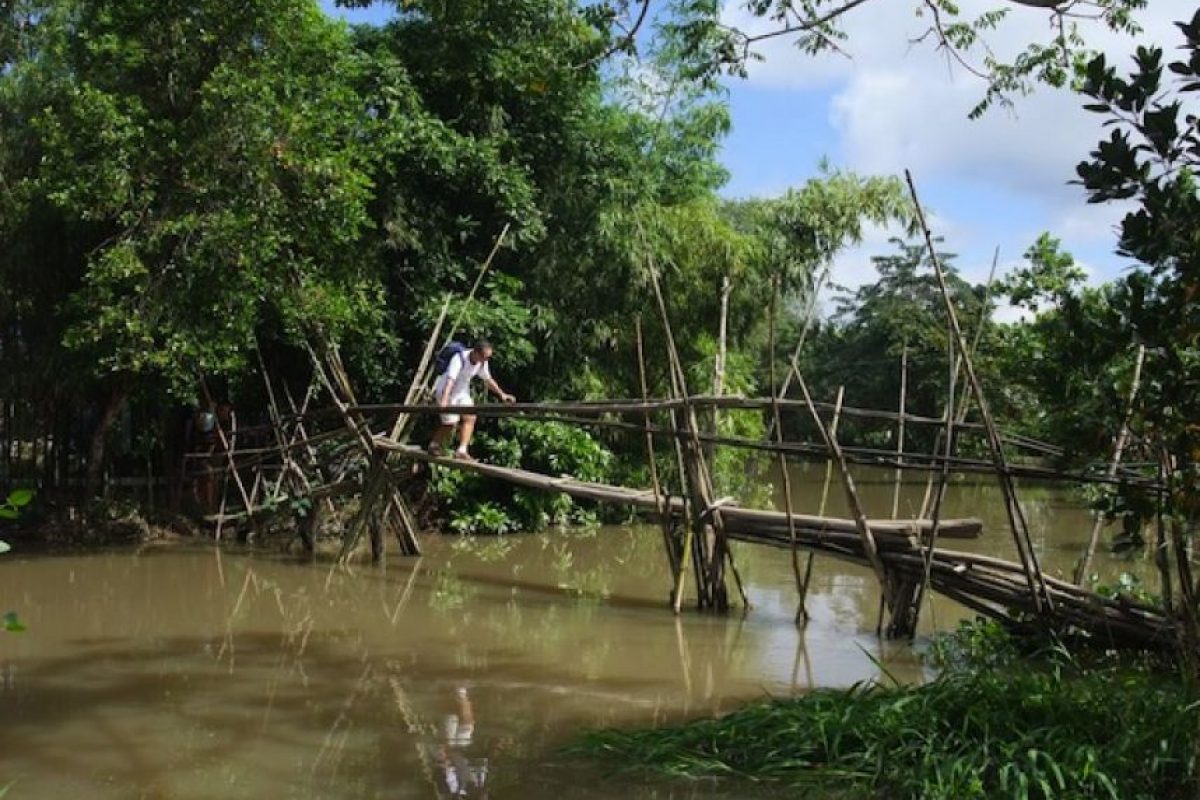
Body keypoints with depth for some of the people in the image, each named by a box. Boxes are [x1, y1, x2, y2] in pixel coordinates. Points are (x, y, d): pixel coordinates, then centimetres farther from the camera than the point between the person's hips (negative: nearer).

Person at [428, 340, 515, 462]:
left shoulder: (482, 363, -11)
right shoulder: (459, 359, -33)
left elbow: (488, 379, 7)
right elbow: (450, 380, -45)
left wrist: (502, 394, 5)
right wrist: (444, 400, -58)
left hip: (462, 391, 7)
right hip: (445, 390, -7)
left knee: (470, 418, -9)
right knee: (451, 423, -5)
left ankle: (462, 451, -8)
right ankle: (434, 445, 20)